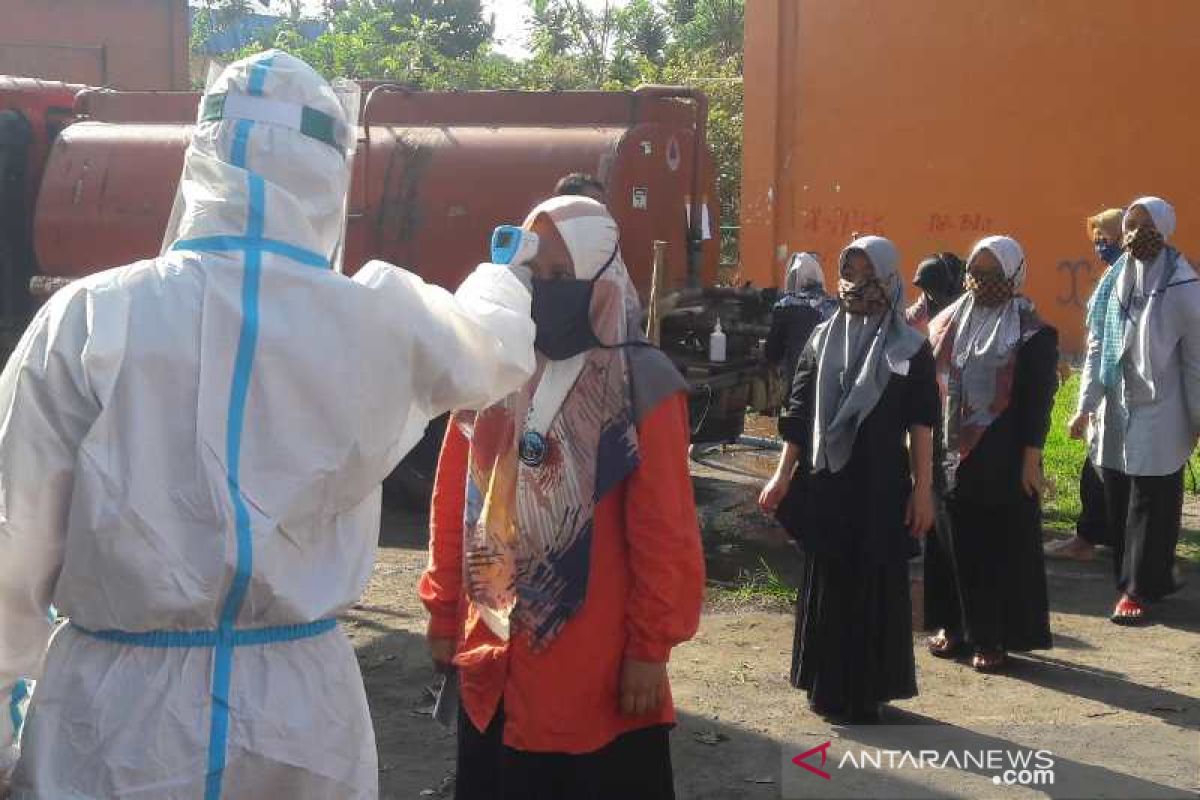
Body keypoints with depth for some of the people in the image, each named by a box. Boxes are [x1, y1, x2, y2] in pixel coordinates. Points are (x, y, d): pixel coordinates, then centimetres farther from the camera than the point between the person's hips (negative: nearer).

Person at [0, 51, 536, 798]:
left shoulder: (90, 318, -11)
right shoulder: (385, 320, -6)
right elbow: (499, 350, 16)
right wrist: (501, 273, 40)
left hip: (117, 712, -2)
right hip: (301, 706, 2)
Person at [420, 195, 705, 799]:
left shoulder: (643, 386, -10)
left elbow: (665, 535, -10)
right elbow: (453, 505, 9)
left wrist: (651, 649, -9)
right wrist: (443, 610, 10)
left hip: (597, 670, -4)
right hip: (491, 663, 4)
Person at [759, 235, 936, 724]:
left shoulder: (910, 348, -1)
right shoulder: (822, 340, 6)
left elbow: (921, 425, -3)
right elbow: (800, 414, 6)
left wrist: (923, 488, -8)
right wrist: (783, 474, 1)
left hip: (881, 485, -2)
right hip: (826, 482, 2)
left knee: (876, 585, 4)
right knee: (826, 582, 8)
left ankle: (867, 689, 14)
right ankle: (827, 685, 19)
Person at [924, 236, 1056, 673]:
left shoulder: (1032, 333, -5)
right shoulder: (947, 322, 9)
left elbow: (1039, 399, -7)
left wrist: (1031, 457, -12)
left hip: (1001, 460, -4)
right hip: (948, 454, 5)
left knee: (1001, 546, 2)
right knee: (951, 540, 10)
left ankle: (994, 636, 11)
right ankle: (953, 624, 23)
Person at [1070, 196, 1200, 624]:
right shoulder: (1114, 282, 6)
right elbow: (1097, 348, 8)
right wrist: (1086, 405, 4)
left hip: (1159, 415, -5)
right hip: (1116, 412, 5)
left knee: (1151, 503, 0)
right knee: (1118, 500, 9)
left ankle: (1139, 588, 8)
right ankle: (1154, 580, 22)